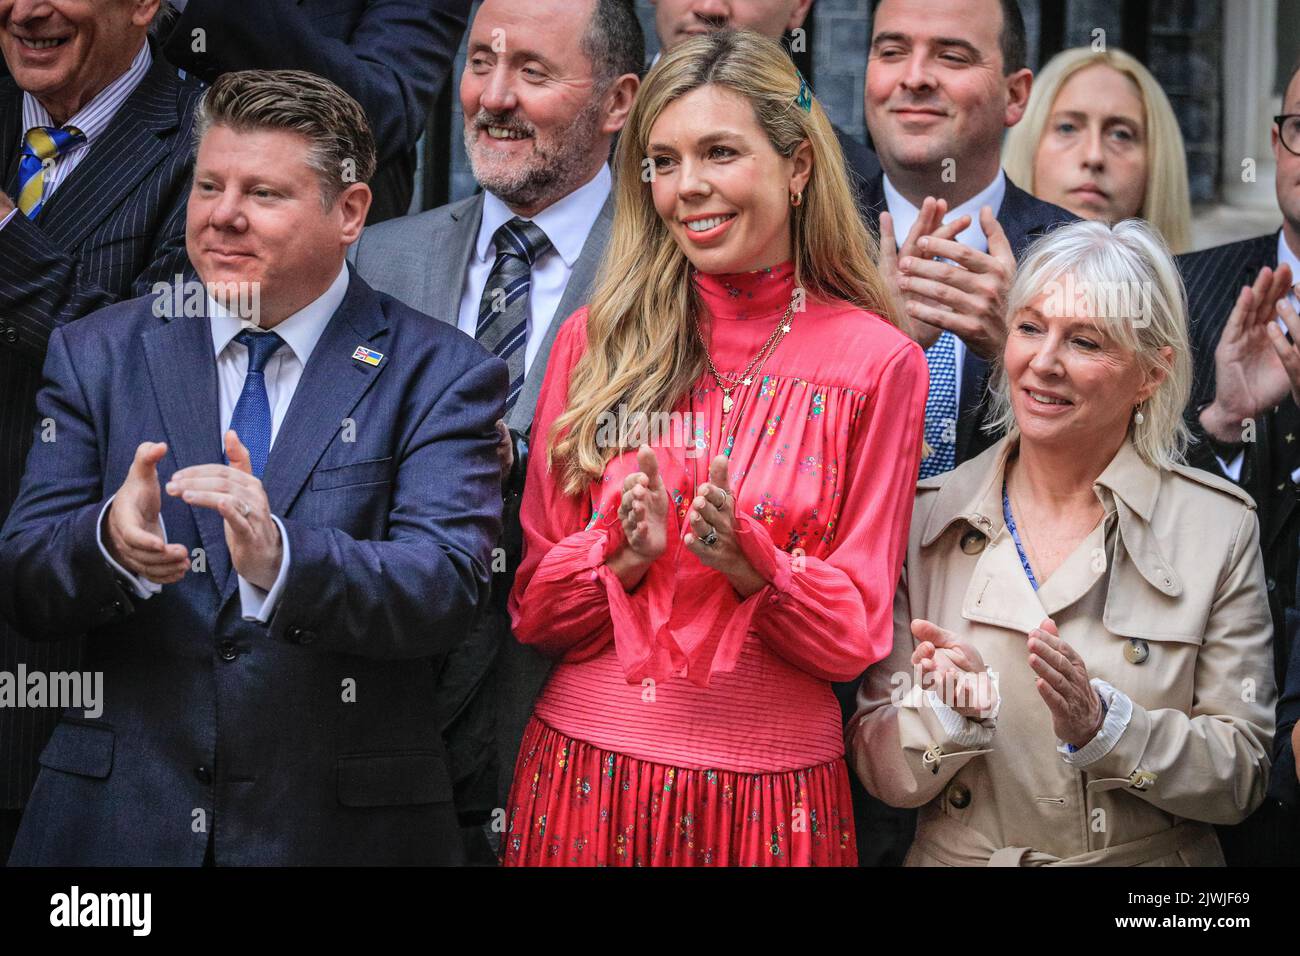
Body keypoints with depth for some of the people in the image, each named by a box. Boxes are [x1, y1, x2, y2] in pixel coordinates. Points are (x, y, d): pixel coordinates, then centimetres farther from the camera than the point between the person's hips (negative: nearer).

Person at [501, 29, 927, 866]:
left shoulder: (878, 363, -2)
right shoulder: (594, 342, 3)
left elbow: (857, 631, -2)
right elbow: (533, 608, 4)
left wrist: (749, 560, -18)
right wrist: (624, 553, -15)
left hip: (769, 791, -1)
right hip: (585, 768, 2)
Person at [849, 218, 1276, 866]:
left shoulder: (1218, 526, 0)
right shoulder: (927, 516, 3)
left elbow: (1242, 776, -1)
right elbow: (882, 776, 2)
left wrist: (1100, 722, -15)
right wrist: (948, 709, -16)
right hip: (960, 859, 1)